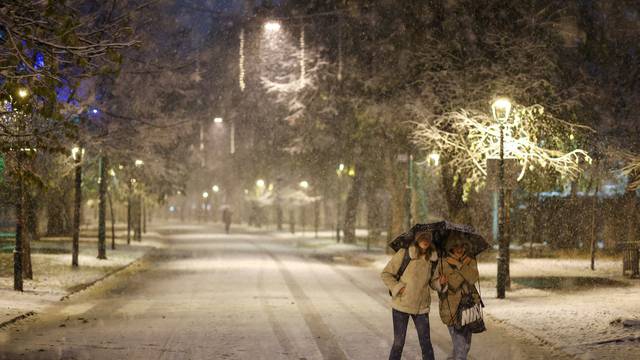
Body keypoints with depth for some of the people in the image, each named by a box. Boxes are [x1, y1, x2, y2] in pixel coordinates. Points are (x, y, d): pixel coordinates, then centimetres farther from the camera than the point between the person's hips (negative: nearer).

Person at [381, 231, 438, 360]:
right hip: (401, 305, -3)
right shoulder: (404, 253, -10)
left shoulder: (432, 257, 2)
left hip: (421, 307, 3)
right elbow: (385, 274, -3)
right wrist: (397, 288, -15)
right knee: (398, 343, 3)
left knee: (426, 343, 4)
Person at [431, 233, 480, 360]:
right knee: (460, 346, -10)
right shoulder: (443, 263, -3)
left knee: (466, 346, 14)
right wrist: (441, 283, -26)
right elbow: (434, 282, -5)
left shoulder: (471, 262, 5)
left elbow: (473, 278, -12)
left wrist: (459, 265, -18)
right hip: (452, 310, -4)